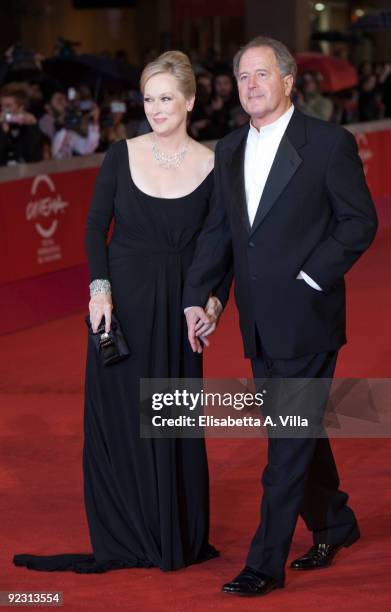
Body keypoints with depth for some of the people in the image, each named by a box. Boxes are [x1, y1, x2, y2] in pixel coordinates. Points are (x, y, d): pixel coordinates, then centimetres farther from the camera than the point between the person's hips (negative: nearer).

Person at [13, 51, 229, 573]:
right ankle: (124, 537, 17)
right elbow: (95, 225, 2)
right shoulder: (123, 156, 0)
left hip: (177, 308, -1)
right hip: (121, 299, 1)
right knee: (116, 415, 4)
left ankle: (180, 538, 19)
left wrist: (215, 299, -10)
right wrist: (100, 287, -9)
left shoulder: (212, 165, -2)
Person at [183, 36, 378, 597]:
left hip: (305, 317, -6)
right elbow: (217, 230, 13)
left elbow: (360, 222, -8)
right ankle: (334, 525, 36)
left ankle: (266, 564, 3)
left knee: (290, 444, -3)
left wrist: (310, 276, -14)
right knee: (300, 431, 18)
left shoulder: (329, 144, -8)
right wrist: (196, 296, 3)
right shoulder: (228, 151, 10)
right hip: (259, 322, 7)